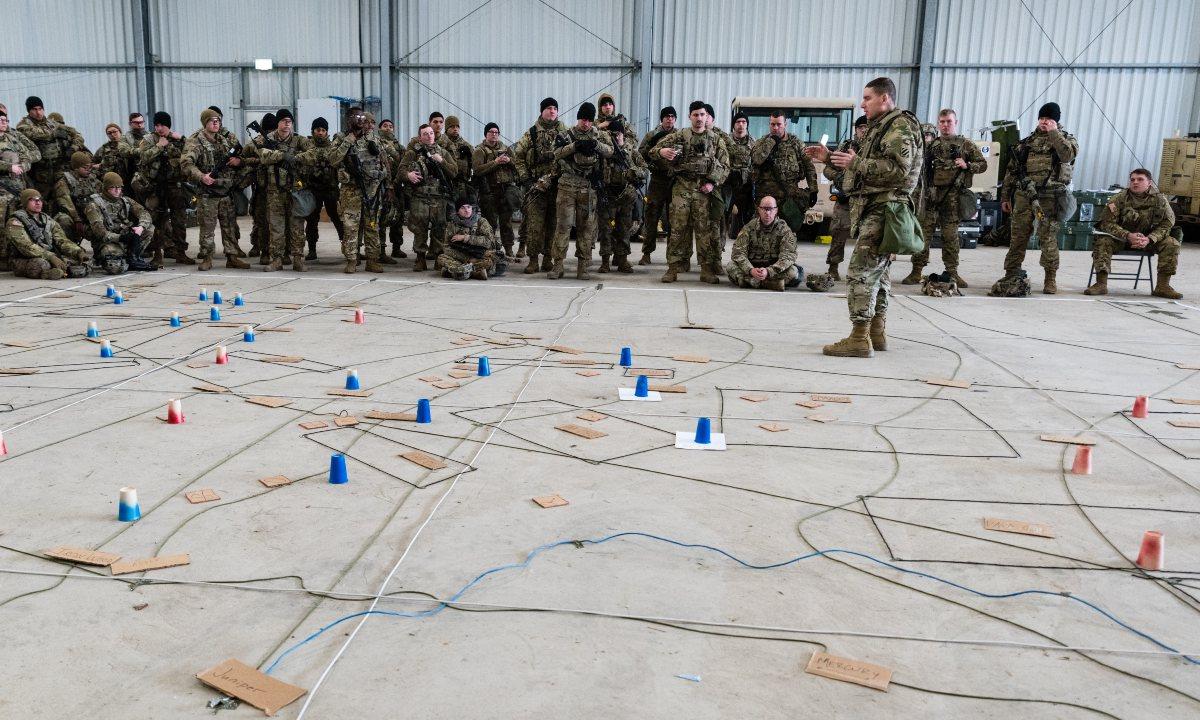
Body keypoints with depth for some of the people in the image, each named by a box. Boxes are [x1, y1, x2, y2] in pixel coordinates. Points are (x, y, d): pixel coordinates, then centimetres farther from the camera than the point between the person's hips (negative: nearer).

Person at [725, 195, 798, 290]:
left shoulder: (784, 230, -3)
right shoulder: (749, 228, 0)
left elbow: (788, 256, -14)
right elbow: (738, 253, -8)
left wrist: (768, 271, -32)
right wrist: (751, 270, -29)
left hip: (774, 269, -1)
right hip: (752, 267, 1)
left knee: (792, 272, -30)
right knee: (731, 267, -27)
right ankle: (771, 283, -32)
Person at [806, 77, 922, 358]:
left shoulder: (900, 126, -9)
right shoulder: (881, 127, 23)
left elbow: (897, 168, -21)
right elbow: (865, 167, 26)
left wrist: (856, 163, -20)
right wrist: (829, 157, 18)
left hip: (882, 210, -11)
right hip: (873, 208, 11)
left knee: (860, 271, -15)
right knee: (876, 271, 14)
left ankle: (859, 339, -15)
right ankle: (877, 333, 21)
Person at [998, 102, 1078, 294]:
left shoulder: (1067, 139, 8)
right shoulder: (1027, 141, 16)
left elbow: (1068, 155, -17)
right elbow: (1011, 170, 17)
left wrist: (1053, 132, -11)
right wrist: (1006, 197, 13)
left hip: (1050, 198, -3)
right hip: (1024, 196, 3)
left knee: (1048, 238, -4)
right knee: (1017, 237, 3)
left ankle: (1050, 280, 5)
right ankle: (1010, 276, 11)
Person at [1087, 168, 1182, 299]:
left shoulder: (1159, 199, -6)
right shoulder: (1120, 198, -11)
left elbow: (1166, 224, -7)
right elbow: (1107, 222, -16)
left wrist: (1149, 239, -27)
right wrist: (1128, 236, -32)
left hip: (1149, 238, 2)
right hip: (1121, 238, -2)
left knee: (1172, 244, -20)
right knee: (1102, 241, -30)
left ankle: (1163, 286, -12)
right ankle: (1101, 283, -29)